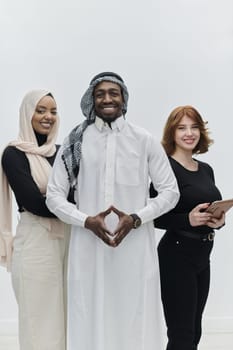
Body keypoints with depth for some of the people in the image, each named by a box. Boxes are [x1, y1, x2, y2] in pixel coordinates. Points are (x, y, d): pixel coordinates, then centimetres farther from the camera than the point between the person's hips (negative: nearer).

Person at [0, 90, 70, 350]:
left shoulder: (60, 152, 11)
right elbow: (34, 203, -15)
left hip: (66, 239, 6)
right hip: (35, 242, -5)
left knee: (63, 316, 12)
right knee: (41, 319, 3)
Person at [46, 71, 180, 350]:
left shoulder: (145, 141, 4)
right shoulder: (75, 141, 5)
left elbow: (170, 191, 5)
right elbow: (54, 195, 5)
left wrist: (136, 219, -10)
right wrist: (86, 220, -11)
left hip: (135, 247, 0)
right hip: (89, 246, 1)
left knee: (135, 318, 4)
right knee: (91, 319, 5)